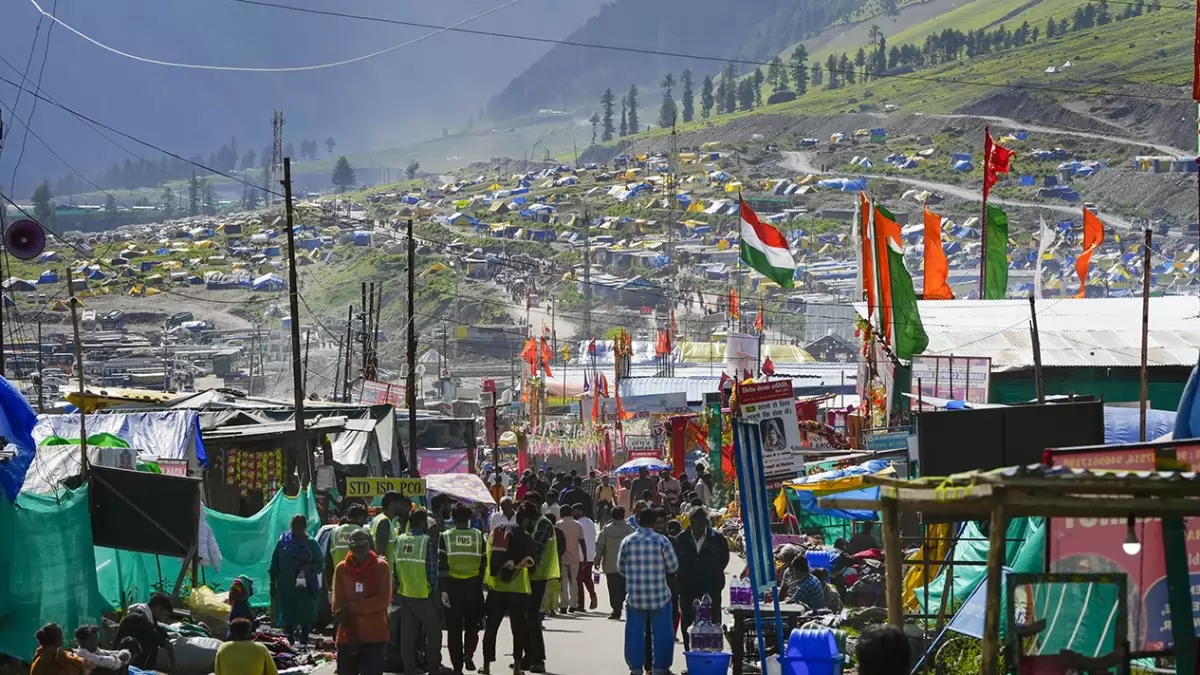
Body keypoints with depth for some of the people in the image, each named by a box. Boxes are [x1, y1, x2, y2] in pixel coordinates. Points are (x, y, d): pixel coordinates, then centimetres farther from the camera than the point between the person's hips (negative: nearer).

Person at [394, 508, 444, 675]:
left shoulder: (399, 540, 2)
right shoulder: (427, 541, -14)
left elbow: (395, 566, 5)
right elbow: (432, 570, -12)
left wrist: (396, 587, 13)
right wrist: (436, 591, -3)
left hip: (404, 593, 5)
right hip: (423, 594, -5)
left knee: (407, 633, 9)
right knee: (433, 630, 8)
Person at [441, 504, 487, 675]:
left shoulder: (446, 537, -3)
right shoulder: (478, 536, 1)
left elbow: (442, 565, -8)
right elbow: (483, 564, 3)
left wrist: (443, 590, -7)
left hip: (453, 585, -1)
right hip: (473, 585, 1)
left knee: (454, 628, 8)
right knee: (472, 625, 16)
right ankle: (468, 654, -8)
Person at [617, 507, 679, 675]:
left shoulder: (628, 541, -1)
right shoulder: (661, 541, -7)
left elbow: (621, 567, 6)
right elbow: (673, 566, -2)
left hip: (635, 596, 2)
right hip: (659, 595, -2)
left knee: (635, 633, 9)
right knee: (662, 633, 7)